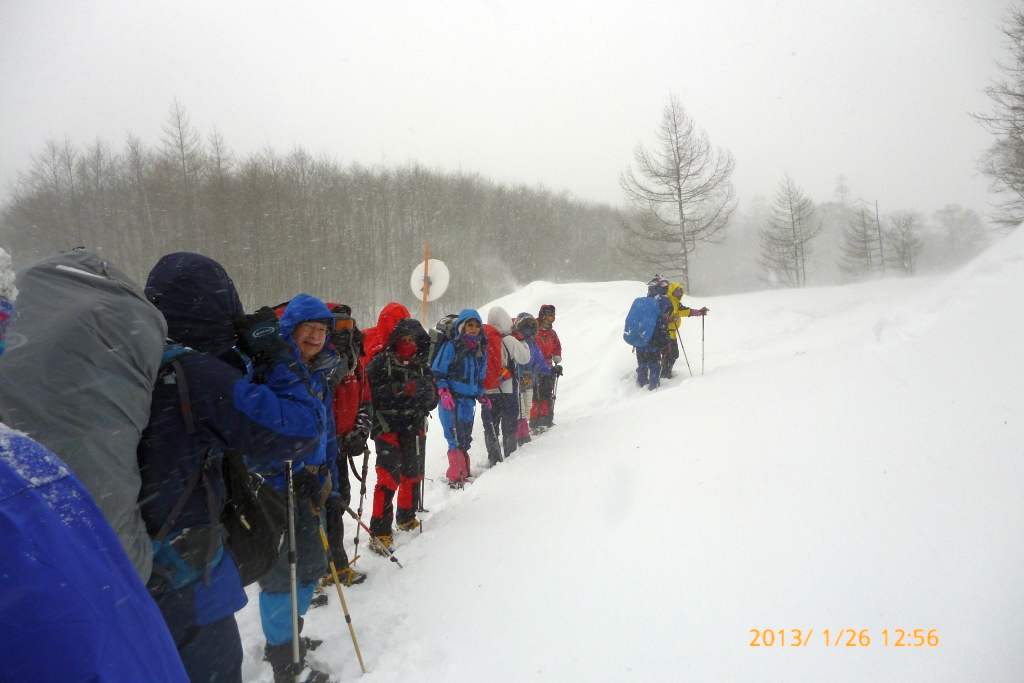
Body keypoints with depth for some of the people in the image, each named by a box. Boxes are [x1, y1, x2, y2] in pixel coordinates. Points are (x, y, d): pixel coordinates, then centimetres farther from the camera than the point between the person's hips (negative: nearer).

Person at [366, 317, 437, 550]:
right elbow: (372, 393, -18)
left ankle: (406, 518, 38)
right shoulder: (381, 362, -4)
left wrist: (428, 393, -11)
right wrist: (405, 389, -25)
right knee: (389, 476, -14)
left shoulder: (422, 367, 12)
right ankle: (380, 532, -5)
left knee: (412, 473, 16)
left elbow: (432, 399, 12)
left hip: (413, 427, 6)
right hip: (387, 426, -6)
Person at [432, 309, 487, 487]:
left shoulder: (481, 351, 16)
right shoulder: (451, 347, -4)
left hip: (469, 401, 6)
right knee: (456, 439, -12)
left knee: (465, 439, 12)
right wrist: (443, 391, -18)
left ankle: (463, 473, 23)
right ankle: (456, 477, -6)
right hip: (451, 401, -6)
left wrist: (481, 395, 13)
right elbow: (437, 373, -6)